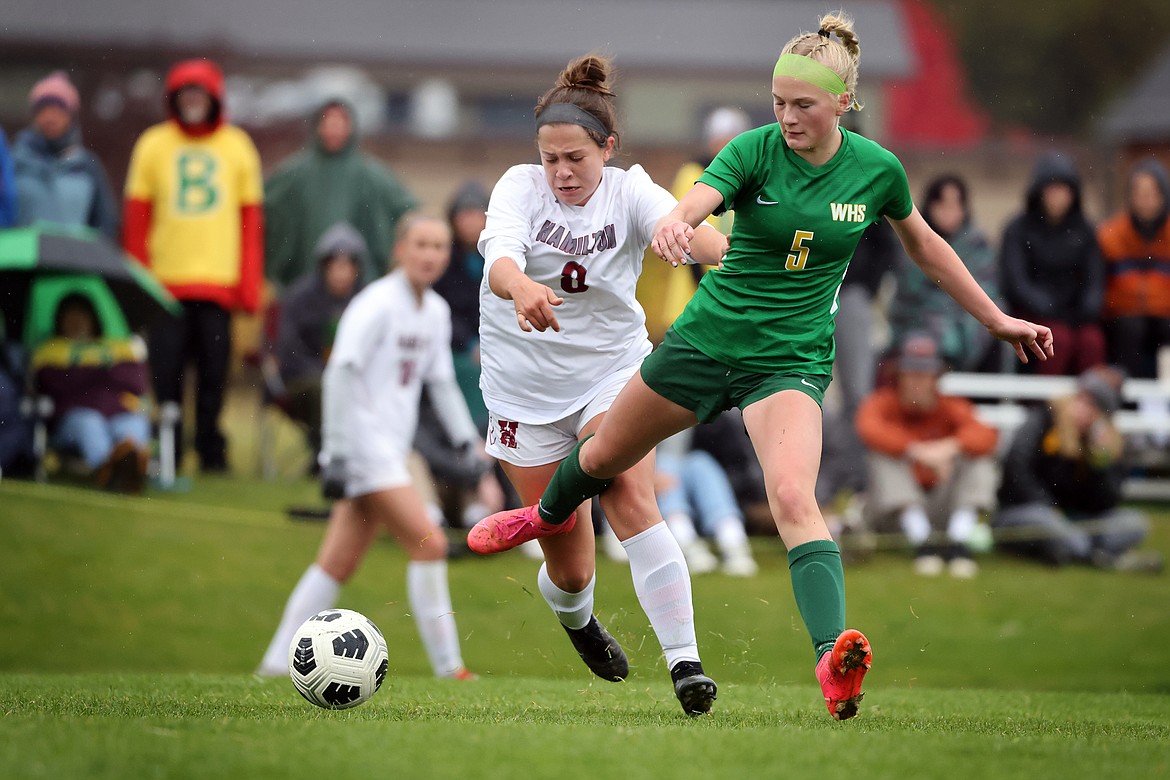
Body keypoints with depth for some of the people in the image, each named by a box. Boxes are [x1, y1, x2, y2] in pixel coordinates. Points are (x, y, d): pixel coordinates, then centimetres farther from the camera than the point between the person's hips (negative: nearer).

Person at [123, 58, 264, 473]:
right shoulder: (153, 144, 6)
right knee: (166, 371, -2)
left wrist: (249, 285, 0)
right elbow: (136, 217, 6)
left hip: (219, 282, 0)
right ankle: (166, 451, 6)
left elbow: (251, 221, 7)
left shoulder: (238, 147, 7)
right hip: (165, 279, 0)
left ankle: (211, 451, 10)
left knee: (214, 369, 0)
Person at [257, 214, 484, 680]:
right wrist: (336, 451, -21)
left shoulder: (437, 313, 13)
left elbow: (440, 381, 24)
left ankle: (277, 663, 10)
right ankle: (447, 667, -8)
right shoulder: (377, 305, -13)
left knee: (338, 565, 7)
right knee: (429, 544, -13)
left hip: (391, 453, 8)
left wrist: (468, 440, 16)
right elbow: (341, 374, -17)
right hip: (364, 445, -8)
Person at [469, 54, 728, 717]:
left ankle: (685, 662, -27)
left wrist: (729, 253, -53)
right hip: (526, 387, 0)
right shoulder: (521, 187, -12)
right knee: (570, 567, 4)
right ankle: (575, 615, 43)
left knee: (632, 501, -26)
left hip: (613, 371, 0)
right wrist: (522, 288, -56)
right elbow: (500, 258, -31)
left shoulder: (629, 191, -9)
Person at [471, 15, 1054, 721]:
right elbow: (687, 211, -31)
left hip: (791, 362, -1)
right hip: (708, 337, 1)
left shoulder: (878, 170, -7)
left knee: (794, 498, -27)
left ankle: (836, 663, -40)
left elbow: (925, 246, 12)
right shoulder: (754, 150, -14)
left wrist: (997, 318, 17)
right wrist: (673, 229, -56)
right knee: (606, 456, 21)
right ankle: (550, 514, 58)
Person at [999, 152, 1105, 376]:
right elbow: (1015, 282, -8)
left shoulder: (1083, 230, 11)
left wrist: (1089, 311, -13)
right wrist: (1050, 311, -20)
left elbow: (1094, 277, 7)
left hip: (1075, 312, 3)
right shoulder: (1018, 229, 1)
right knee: (1059, 338, -32)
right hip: (1031, 313, -3)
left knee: (1092, 341, -27)